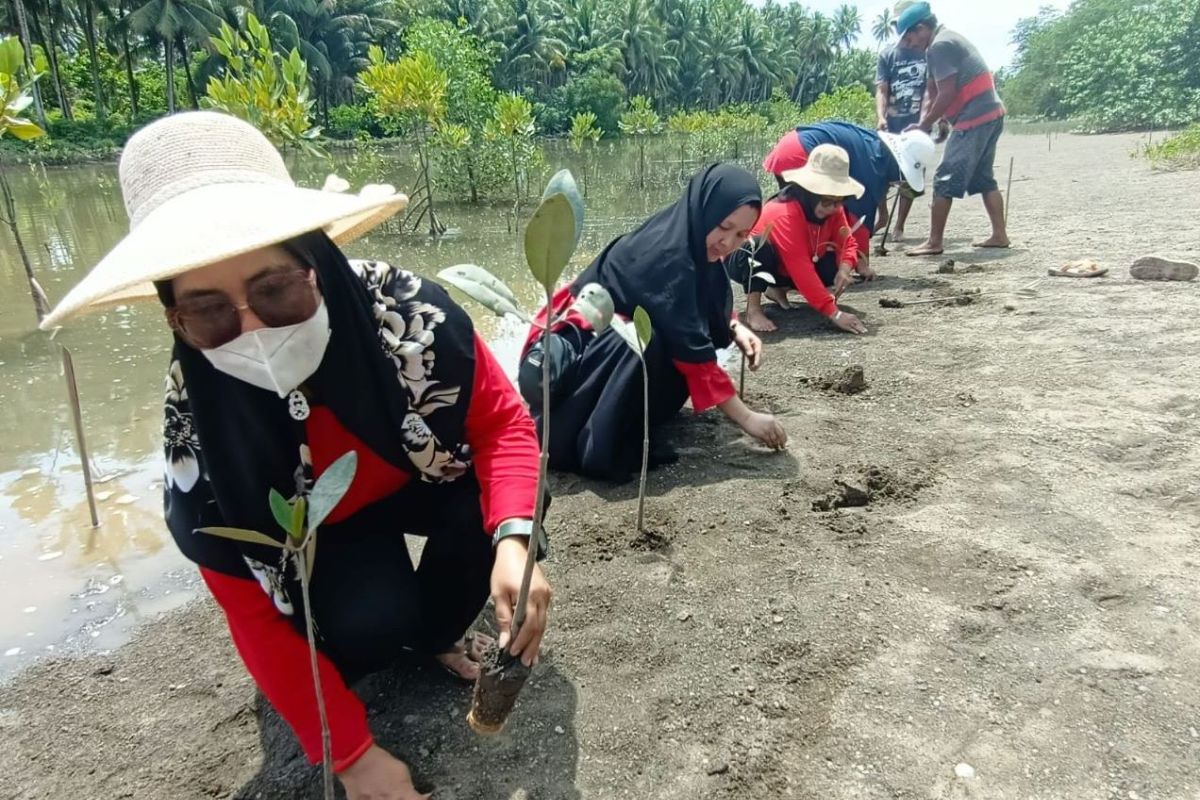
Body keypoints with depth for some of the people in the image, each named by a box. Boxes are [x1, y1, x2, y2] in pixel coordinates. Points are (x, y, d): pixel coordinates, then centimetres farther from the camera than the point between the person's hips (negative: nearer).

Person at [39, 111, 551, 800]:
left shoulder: (407, 310, -33)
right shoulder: (196, 430, -30)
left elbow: (504, 422, -22)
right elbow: (254, 614, -21)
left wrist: (512, 540, -41)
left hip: (426, 484, 2)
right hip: (323, 539, -1)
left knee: (491, 504, -28)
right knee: (369, 620, -30)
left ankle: (435, 633, 5)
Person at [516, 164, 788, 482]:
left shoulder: (690, 243, -1)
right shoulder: (665, 256, -27)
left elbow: (707, 310, 16)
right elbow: (693, 354, -28)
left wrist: (735, 328, -5)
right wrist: (746, 418, -24)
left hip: (611, 338, 9)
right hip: (568, 352, -9)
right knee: (645, 345, -33)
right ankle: (598, 448, -21)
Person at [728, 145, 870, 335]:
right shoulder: (785, 214, -36)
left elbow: (847, 242, -9)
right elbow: (801, 270, -42)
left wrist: (845, 268, -34)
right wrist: (834, 313, -46)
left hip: (785, 270, 7)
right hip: (746, 262, -7)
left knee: (834, 268, -17)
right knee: (761, 244, -40)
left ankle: (778, 288, 5)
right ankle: (753, 309, -29)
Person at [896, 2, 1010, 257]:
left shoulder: (939, 46, -11)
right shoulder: (949, 39, 20)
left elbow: (947, 94, -15)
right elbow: (935, 90, 17)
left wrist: (923, 125, -7)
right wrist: (927, 120, 9)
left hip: (974, 118, -10)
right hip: (990, 113, 10)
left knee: (946, 179, -7)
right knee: (984, 178, 15)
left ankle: (935, 242, -4)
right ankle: (999, 235, 16)